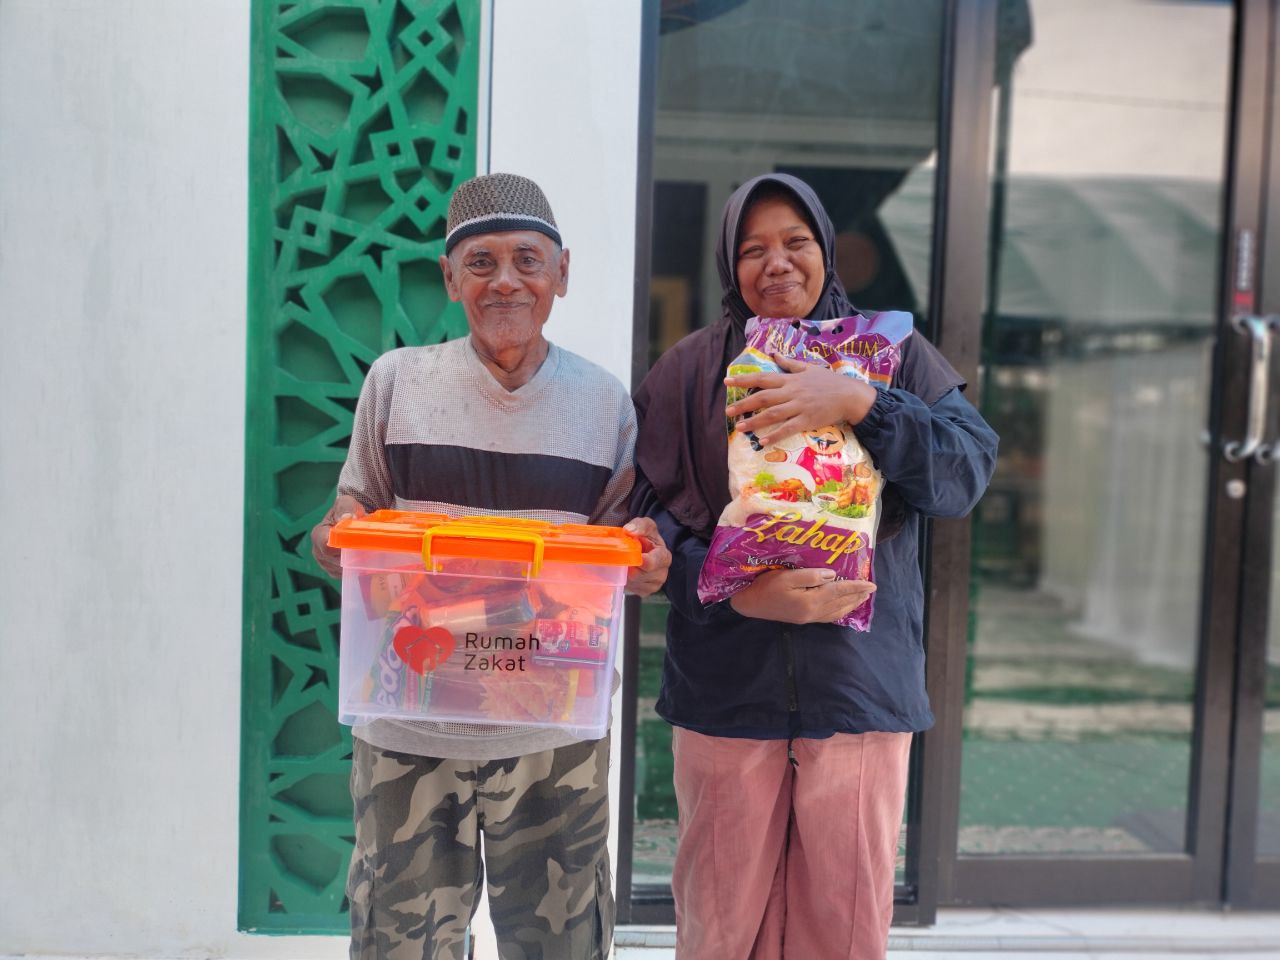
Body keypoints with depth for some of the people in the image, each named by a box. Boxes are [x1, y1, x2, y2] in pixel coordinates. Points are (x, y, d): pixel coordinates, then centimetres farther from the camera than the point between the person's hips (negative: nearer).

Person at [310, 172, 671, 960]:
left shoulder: (605, 401, 3)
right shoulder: (397, 380, 0)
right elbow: (353, 517, 8)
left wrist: (648, 564, -12)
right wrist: (336, 540, -14)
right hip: (410, 723, 0)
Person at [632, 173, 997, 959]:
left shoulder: (895, 355, 7)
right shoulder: (689, 370, 6)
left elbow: (968, 473, -5)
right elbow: (648, 516, -1)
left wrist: (861, 403, -19)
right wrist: (740, 595, -16)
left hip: (862, 686, 1)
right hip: (726, 689, 0)